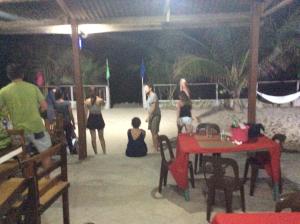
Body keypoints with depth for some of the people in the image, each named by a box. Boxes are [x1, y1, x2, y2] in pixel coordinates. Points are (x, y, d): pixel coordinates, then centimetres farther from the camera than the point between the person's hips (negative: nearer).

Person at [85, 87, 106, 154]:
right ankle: (104, 152, 18)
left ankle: (96, 153, 15)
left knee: (93, 138, 10)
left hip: (91, 119, 0)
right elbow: (103, 103, 13)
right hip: (99, 119, 0)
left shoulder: (87, 101, -11)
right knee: (101, 137, 16)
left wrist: (85, 123, 0)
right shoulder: (100, 100, -12)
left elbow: (86, 113, -8)